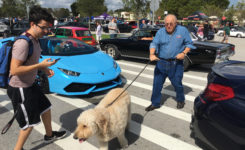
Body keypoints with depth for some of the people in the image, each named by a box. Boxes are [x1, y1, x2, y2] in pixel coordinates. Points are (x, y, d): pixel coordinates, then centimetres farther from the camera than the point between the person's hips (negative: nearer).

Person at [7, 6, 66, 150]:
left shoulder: (35, 39, 3)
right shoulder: (23, 42, -26)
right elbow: (14, 70, -29)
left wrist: (45, 69, 1)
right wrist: (40, 65, -28)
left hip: (31, 84, 10)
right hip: (20, 89, -9)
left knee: (46, 107, 22)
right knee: (29, 122, 3)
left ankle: (49, 135, 44)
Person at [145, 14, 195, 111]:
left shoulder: (183, 30, 1)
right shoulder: (160, 32, 4)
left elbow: (189, 44, 6)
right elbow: (154, 44, -4)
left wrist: (184, 53, -12)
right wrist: (152, 54, -23)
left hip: (176, 64, -2)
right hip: (161, 62, 2)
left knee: (177, 84, 8)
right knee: (157, 83, 5)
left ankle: (180, 100, 35)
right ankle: (155, 103, 20)